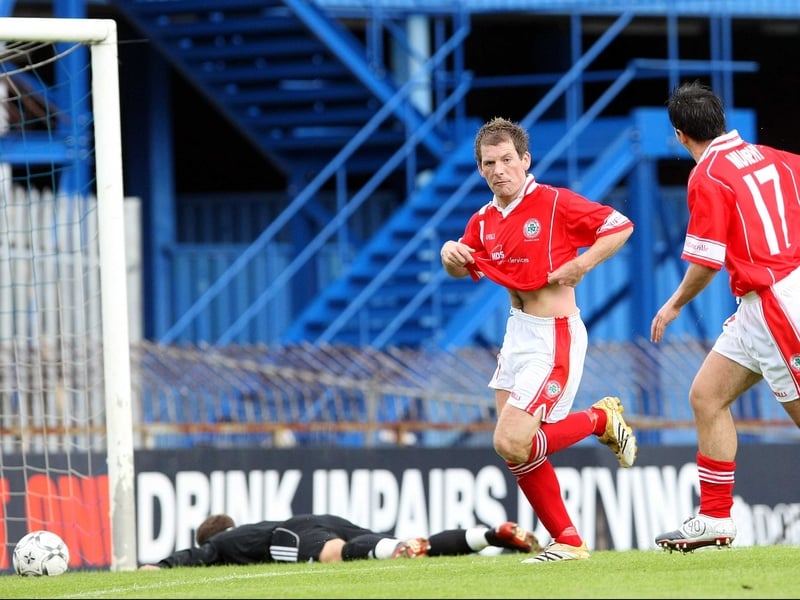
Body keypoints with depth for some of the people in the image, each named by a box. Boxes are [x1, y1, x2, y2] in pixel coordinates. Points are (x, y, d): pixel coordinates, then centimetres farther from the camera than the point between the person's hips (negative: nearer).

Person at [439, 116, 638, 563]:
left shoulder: (555, 203, -13)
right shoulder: (484, 221, 7)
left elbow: (621, 226, -10)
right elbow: (463, 269, 23)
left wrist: (580, 265, -20)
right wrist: (450, 253, 0)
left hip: (554, 338, -8)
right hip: (518, 333, 8)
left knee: (512, 444, -16)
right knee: (517, 446, 5)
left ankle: (603, 419, 7)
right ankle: (569, 541, 16)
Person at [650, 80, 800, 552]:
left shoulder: (708, 177, -12)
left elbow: (707, 261, -13)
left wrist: (675, 305, 3)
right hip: (758, 309, 9)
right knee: (707, 396, 12)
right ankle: (715, 519, 14)